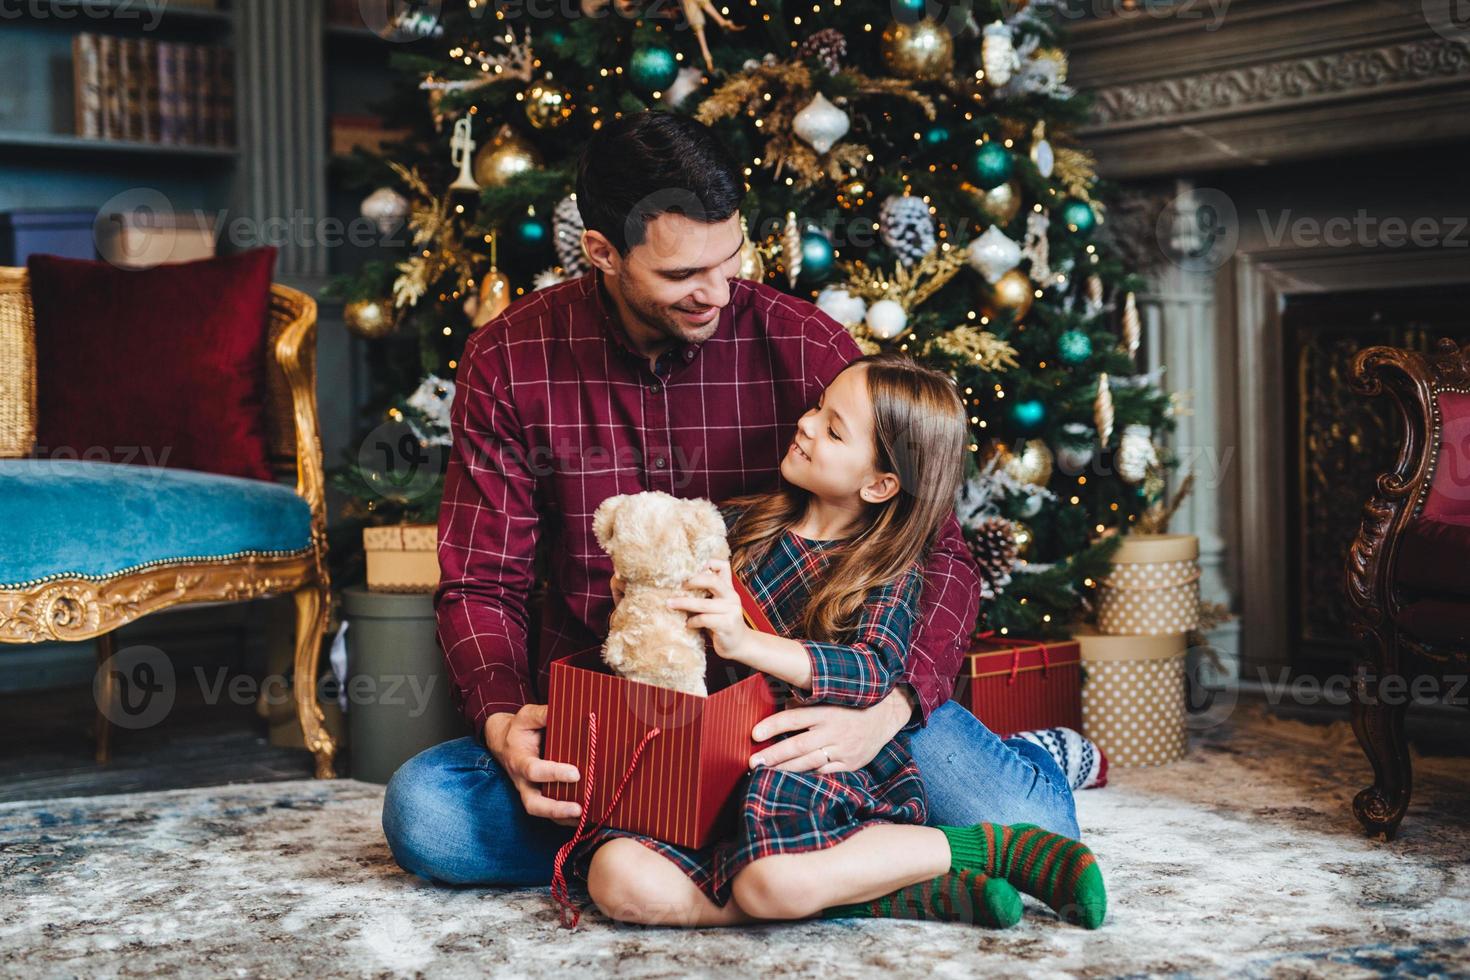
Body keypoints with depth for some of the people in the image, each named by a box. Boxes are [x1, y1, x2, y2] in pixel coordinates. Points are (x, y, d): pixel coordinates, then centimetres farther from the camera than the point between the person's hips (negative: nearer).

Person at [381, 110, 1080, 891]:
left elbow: (937, 554, -9)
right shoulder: (508, 363, -5)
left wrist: (886, 714, -29)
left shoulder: (806, 348, -9)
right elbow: (480, 583, -2)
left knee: (1022, 826, -26)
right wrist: (502, 724, -24)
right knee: (422, 813, -26)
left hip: (792, 700, -2)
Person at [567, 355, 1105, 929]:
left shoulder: (891, 573, 0)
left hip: (824, 769, -5)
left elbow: (875, 671, -19)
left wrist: (746, 642, -31)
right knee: (621, 882, -26)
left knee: (774, 883, -38)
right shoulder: (739, 525, 11)